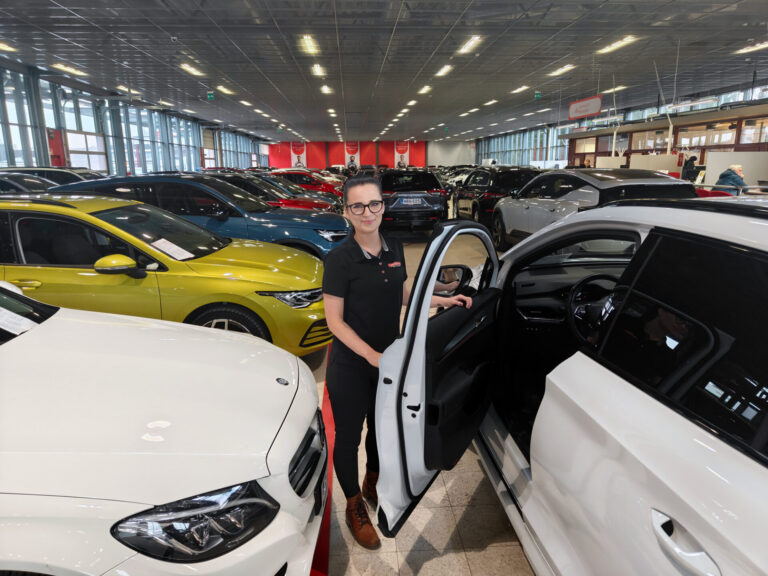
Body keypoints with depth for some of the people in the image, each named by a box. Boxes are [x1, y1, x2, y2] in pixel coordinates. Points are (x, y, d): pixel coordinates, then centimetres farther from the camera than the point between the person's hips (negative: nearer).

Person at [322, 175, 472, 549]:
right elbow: (334, 320, -17)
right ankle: (354, 506, 37)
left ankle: (372, 484, 52)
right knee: (349, 436, 12)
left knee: (382, 426, 23)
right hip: (350, 366, -5)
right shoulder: (339, 259, -19)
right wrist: (370, 355, -26)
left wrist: (443, 300, 1)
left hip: (388, 358, 6)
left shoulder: (394, 249, -1)